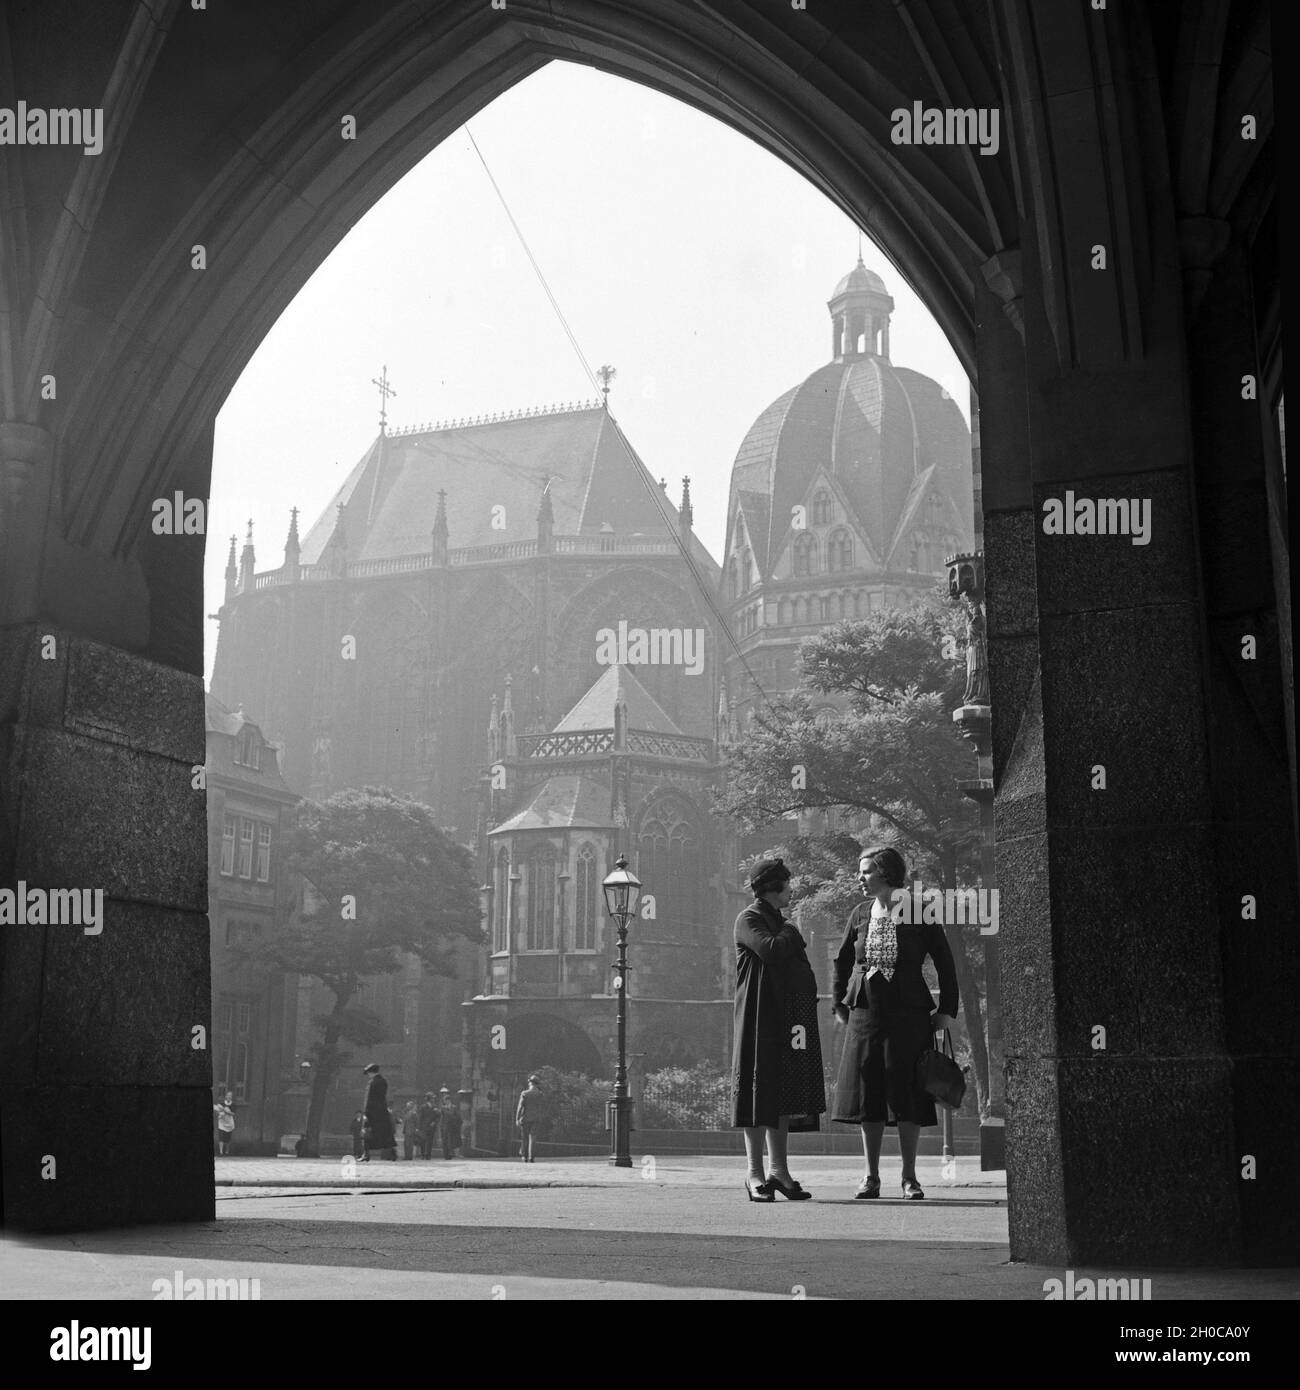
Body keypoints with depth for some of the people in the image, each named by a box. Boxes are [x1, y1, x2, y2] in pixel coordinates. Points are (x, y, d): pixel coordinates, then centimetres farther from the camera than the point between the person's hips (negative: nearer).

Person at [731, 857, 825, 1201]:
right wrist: (790, 933, -5)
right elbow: (771, 951, -22)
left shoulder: (778, 921, 23)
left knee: (784, 1093, 8)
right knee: (760, 1089, -7)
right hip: (761, 1016, -9)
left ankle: (778, 1169, 12)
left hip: (790, 1015, 9)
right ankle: (755, 1173, -4)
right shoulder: (749, 920, -5)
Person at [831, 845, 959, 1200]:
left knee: (907, 1094, -1)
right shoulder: (860, 914, 7)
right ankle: (871, 1177, 12)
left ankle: (909, 1177, 9)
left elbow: (945, 963, 2)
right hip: (865, 1013, 3)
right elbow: (842, 961, 18)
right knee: (867, 1093, 4)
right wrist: (840, 1004, 14)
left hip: (909, 1014, -3)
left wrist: (947, 1010, -2)